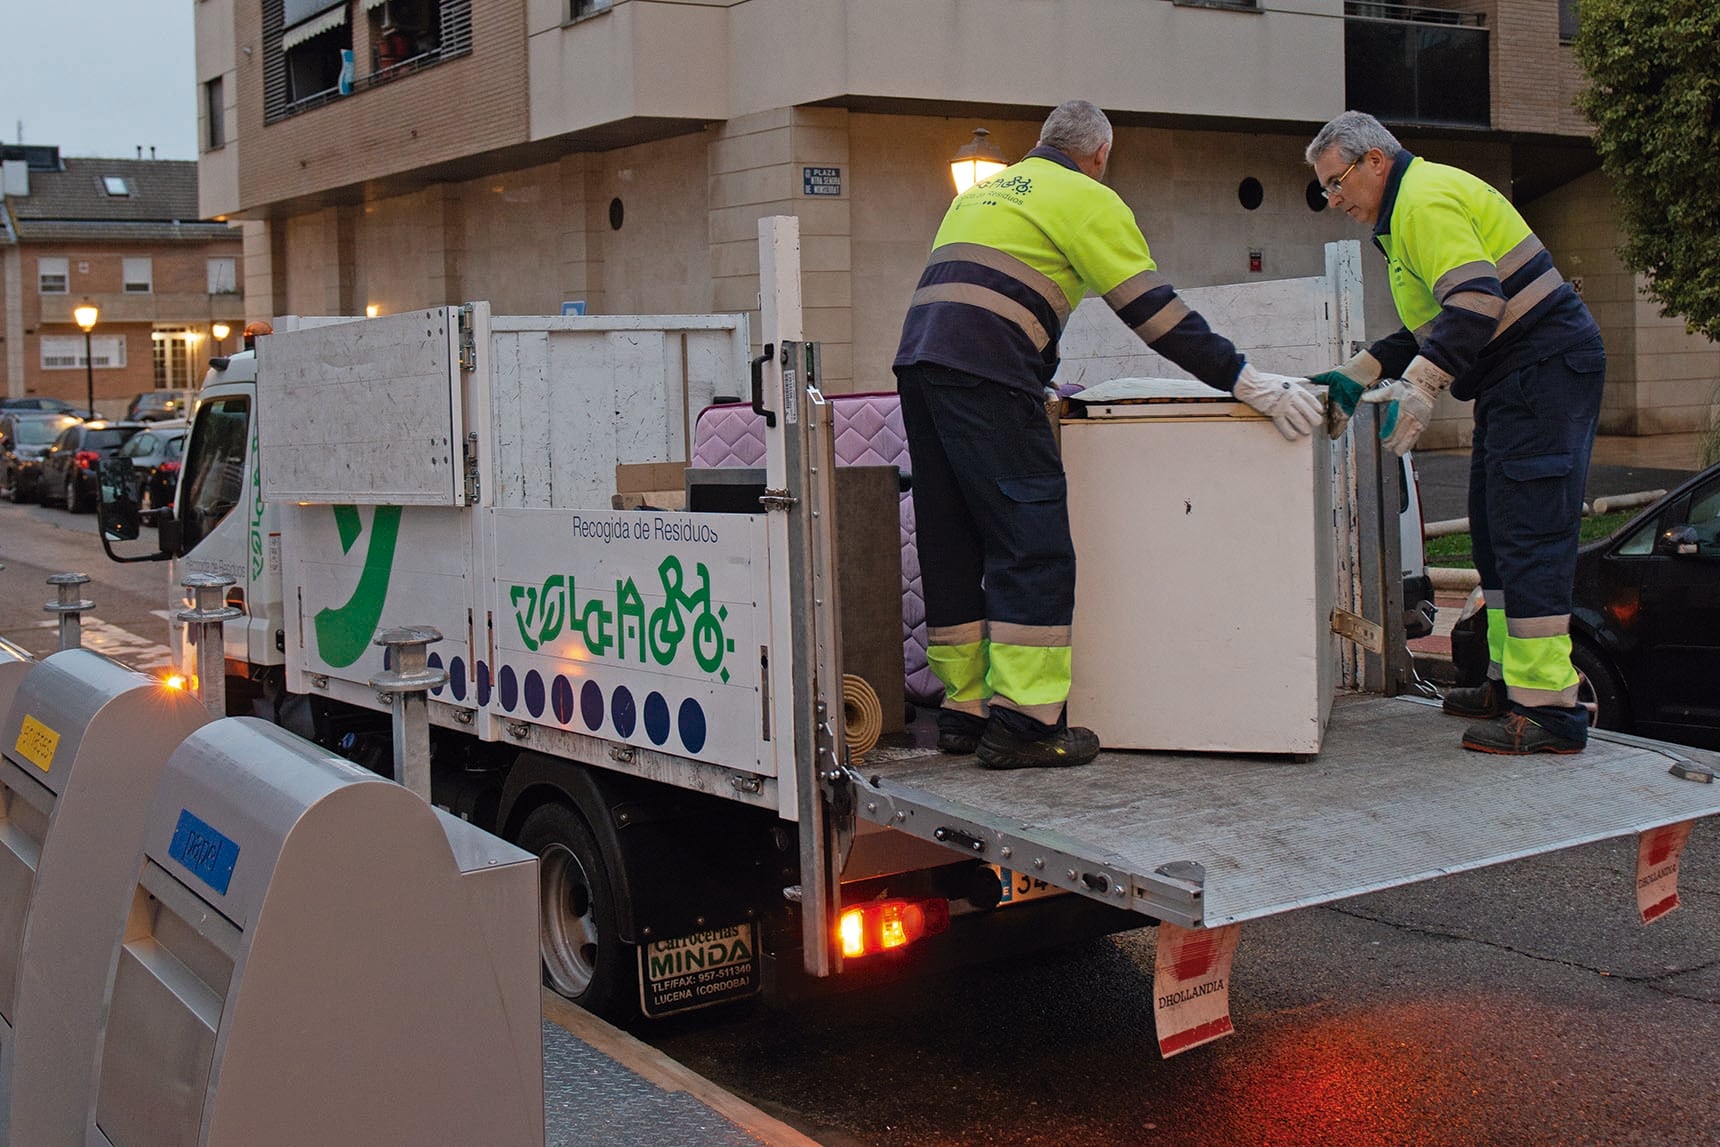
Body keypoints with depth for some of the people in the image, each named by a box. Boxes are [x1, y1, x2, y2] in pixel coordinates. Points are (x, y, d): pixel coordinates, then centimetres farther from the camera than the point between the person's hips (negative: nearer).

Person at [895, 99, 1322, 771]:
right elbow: (1151, 308, -2)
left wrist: (1038, 383, 39)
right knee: (1033, 546, -7)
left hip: (918, 362, 8)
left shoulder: (983, 191, 29)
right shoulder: (1086, 199, 5)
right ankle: (1023, 722, -10)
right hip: (985, 378, -8)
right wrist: (1245, 381, -1)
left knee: (952, 549, 11)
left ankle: (963, 711, 15)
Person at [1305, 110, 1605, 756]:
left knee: (1527, 536, -14)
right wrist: (1359, 375, 15)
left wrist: (1419, 388, -31)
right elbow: (1431, 329, 24)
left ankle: (1548, 711, -15)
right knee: (1496, 532, 15)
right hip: (1522, 379, 12)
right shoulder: (1410, 208, 22)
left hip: (1543, 367, -12)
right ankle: (1512, 683, 23)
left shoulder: (1425, 199, -13)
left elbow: (1474, 301, -25)